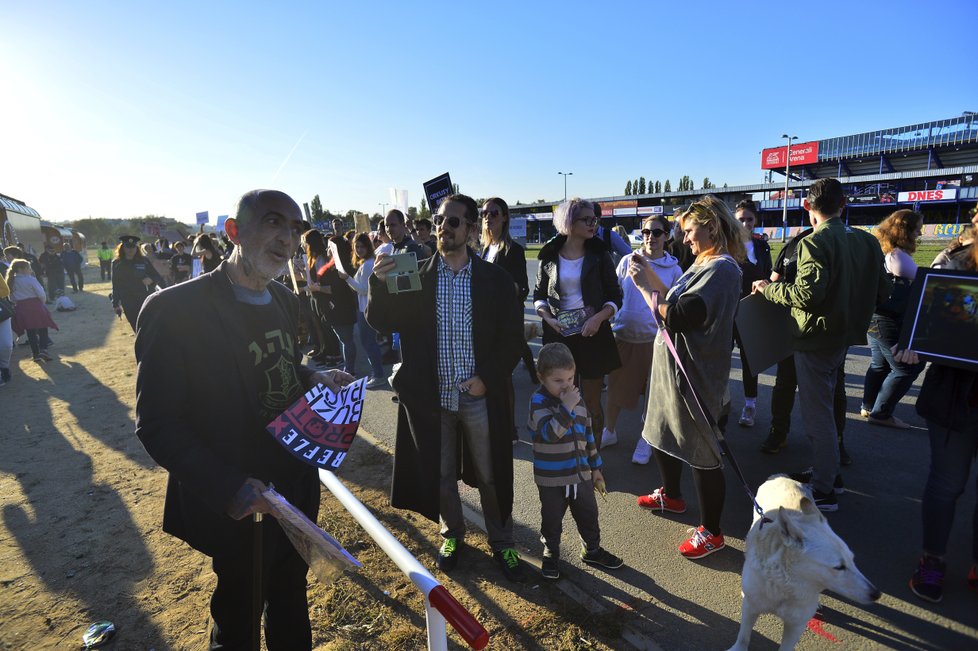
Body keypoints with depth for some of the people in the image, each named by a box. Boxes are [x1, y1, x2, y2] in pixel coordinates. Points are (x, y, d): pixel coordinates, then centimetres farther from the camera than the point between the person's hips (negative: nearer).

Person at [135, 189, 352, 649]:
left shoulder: (284, 300, 1)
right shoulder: (175, 309, -21)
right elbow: (156, 425, -19)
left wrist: (314, 380, -6)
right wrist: (228, 487, -28)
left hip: (298, 488, 6)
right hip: (238, 507, -6)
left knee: (291, 598, 28)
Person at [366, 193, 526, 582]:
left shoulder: (495, 279, -4)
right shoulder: (415, 277, -2)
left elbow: (513, 338, -1)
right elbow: (381, 323, -7)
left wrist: (487, 378, -13)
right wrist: (380, 283, -24)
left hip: (480, 395, -1)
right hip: (431, 397, 1)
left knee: (490, 475, 13)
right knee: (440, 474, 17)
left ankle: (502, 543, 36)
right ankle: (452, 534, 42)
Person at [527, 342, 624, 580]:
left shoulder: (577, 399, 1)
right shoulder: (539, 401, -18)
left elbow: (588, 435, 11)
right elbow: (549, 432, -32)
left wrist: (596, 467, 16)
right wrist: (566, 408, -37)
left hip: (581, 473, 5)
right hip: (551, 479, -5)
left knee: (588, 516, 20)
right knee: (552, 520, 14)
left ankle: (592, 550, 44)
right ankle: (551, 554, 38)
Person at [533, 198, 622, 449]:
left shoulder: (599, 254, 1)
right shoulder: (549, 256, 2)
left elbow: (615, 297, 2)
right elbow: (539, 296, 9)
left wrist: (599, 317, -16)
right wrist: (548, 317, -10)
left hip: (593, 334, 0)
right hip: (559, 334, 0)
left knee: (592, 401, 7)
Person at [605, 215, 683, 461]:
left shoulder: (673, 269, 1)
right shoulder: (628, 260, 2)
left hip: (653, 338, -1)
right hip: (622, 334, 1)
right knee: (615, 386, 11)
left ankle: (645, 440, 28)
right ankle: (609, 431, 32)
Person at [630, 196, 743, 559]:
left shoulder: (722, 269, -20)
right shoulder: (706, 265, 11)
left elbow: (677, 317, -26)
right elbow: (678, 306, 10)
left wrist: (645, 286, -17)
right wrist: (652, 277, 4)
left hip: (696, 376, -10)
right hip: (673, 368, 10)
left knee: (701, 451, 3)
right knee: (661, 433, 24)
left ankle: (711, 532, 21)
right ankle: (670, 495, 46)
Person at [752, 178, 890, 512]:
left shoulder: (813, 243, -18)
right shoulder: (867, 241, 5)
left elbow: (807, 293, -28)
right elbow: (882, 292, 8)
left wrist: (769, 288, -13)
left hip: (816, 338, -8)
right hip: (844, 337, 8)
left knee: (817, 413, 1)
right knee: (824, 406, 22)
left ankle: (824, 491, 11)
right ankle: (823, 469, 35)